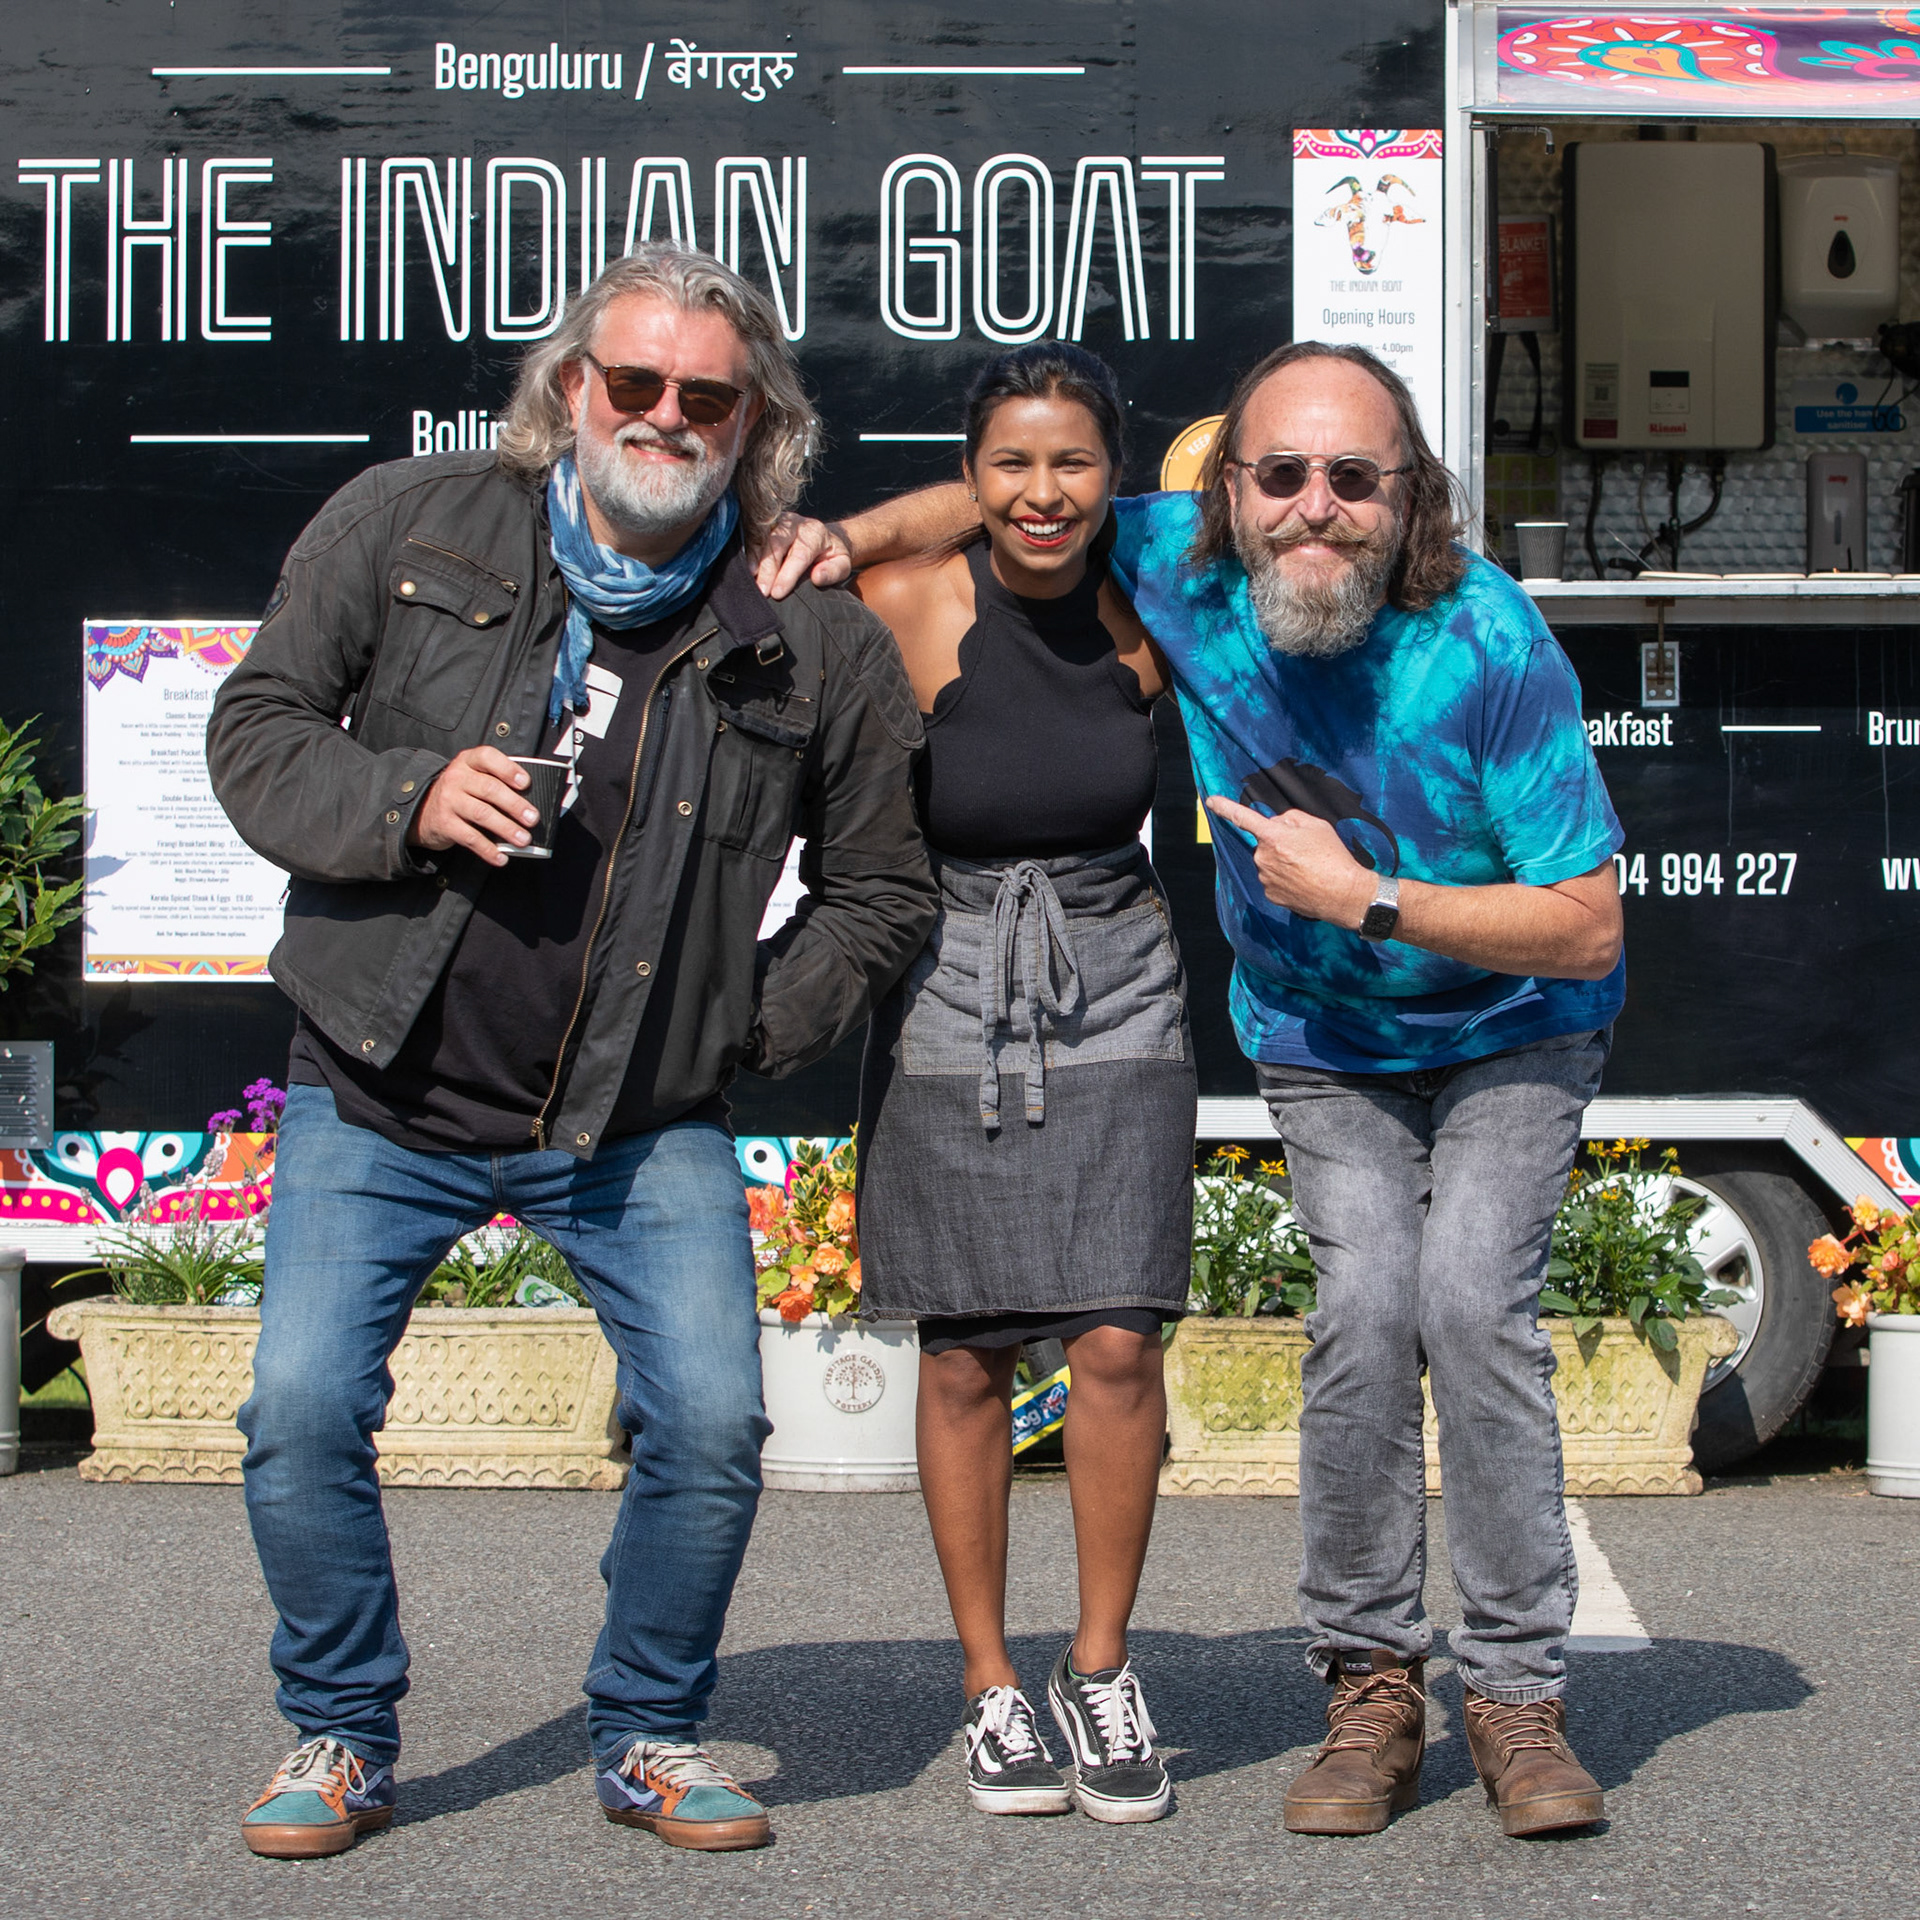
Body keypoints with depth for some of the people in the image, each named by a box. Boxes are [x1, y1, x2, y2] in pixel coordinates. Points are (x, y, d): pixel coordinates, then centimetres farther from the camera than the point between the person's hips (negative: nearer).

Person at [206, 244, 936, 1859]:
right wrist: (404, 801, -15)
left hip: (643, 1124, 0)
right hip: (381, 1097, 0)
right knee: (302, 1415, -8)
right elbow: (256, 727, 3)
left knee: (712, 1425, -9)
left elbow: (881, 890, 10)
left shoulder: (815, 636, -1)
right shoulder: (407, 526, -1)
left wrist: (748, 1030, -1)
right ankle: (340, 1738, 16)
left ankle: (652, 1738, 16)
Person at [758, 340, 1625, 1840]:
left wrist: (1366, 898, -26)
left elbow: (1587, 928, -23)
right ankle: (1372, 1687, -3)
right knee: (1366, 1303, -17)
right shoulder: (1183, 565, -19)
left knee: (1471, 1297, -21)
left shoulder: (1489, 644, -28)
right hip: (1323, 1041, 2)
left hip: (1512, 1031, -2)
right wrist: (858, 533, -17)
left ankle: (1519, 1690, -9)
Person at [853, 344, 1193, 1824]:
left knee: (1117, 1346, -4)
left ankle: (1101, 1669, 15)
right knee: (966, 1360, 3)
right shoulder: (906, 609, -11)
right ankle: (991, 1686, 18)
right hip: (949, 1005, -2)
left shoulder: (1148, 611, -3)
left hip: (1116, 997, 2)